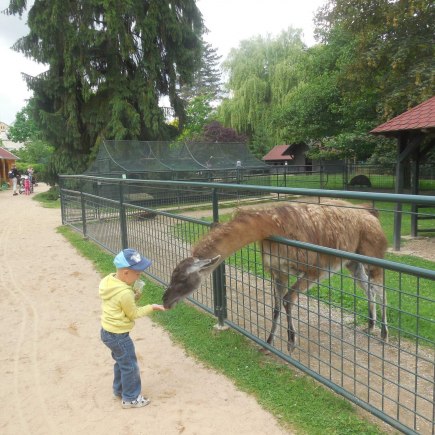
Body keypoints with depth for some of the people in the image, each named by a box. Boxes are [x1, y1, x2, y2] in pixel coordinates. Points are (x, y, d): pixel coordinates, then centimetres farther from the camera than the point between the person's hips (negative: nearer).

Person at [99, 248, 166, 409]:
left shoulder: (108, 280, -6)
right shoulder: (125, 293, -31)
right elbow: (133, 314, -15)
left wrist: (133, 295, -5)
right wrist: (152, 307, -7)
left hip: (107, 331, 9)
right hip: (118, 336, -9)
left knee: (121, 362, 27)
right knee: (130, 366, 10)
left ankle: (119, 390, 44)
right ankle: (130, 398, 25)